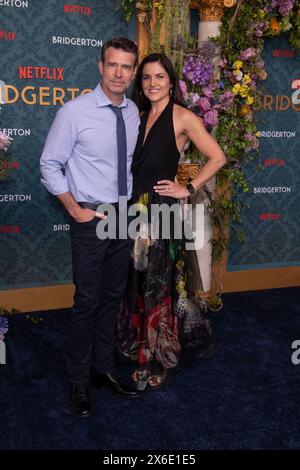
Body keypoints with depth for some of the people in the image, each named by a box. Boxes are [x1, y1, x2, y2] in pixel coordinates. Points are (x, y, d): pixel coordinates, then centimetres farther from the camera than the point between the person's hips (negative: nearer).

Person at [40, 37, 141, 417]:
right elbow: (49, 165, -6)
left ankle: (104, 368, 31)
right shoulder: (75, 112, -12)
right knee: (87, 301, 0)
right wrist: (75, 210, -10)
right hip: (90, 217, -5)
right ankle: (78, 380, 19)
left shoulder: (134, 112, 3)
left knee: (113, 297, 14)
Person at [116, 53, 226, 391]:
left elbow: (217, 157, -9)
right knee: (137, 282, 14)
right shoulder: (141, 116, 13)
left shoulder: (182, 117, -6)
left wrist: (188, 189, -9)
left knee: (159, 284, 3)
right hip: (136, 208, 6)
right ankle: (138, 347, 32)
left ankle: (158, 361, 19)